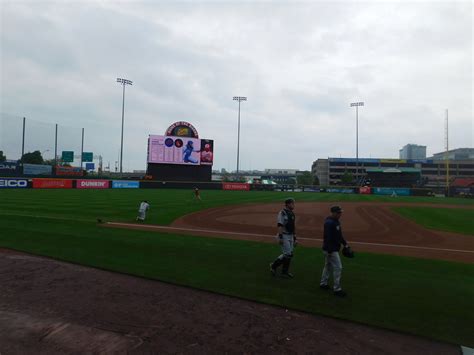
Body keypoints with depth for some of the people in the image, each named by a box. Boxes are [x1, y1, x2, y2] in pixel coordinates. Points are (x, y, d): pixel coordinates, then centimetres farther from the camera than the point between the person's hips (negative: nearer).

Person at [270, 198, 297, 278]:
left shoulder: (292, 214, 12)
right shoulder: (282, 213, -13)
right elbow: (280, 225, -19)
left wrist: (295, 238, 17)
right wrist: (280, 237, -24)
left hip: (290, 236, 8)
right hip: (284, 236, -8)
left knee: (289, 254, 9)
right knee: (287, 254, -10)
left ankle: (285, 272, 20)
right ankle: (274, 265, 8)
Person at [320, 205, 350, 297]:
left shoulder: (336, 221, 10)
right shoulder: (329, 223, -22)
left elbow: (339, 234, 20)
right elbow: (328, 238, -26)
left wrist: (345, 243, 13)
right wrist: (330, 251, -27)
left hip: (334, 248, 10)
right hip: (330, 249, -10)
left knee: (328, 266, 19)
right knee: (338, 267, -6)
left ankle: (323, 283, 31)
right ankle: (337, 289, 2)